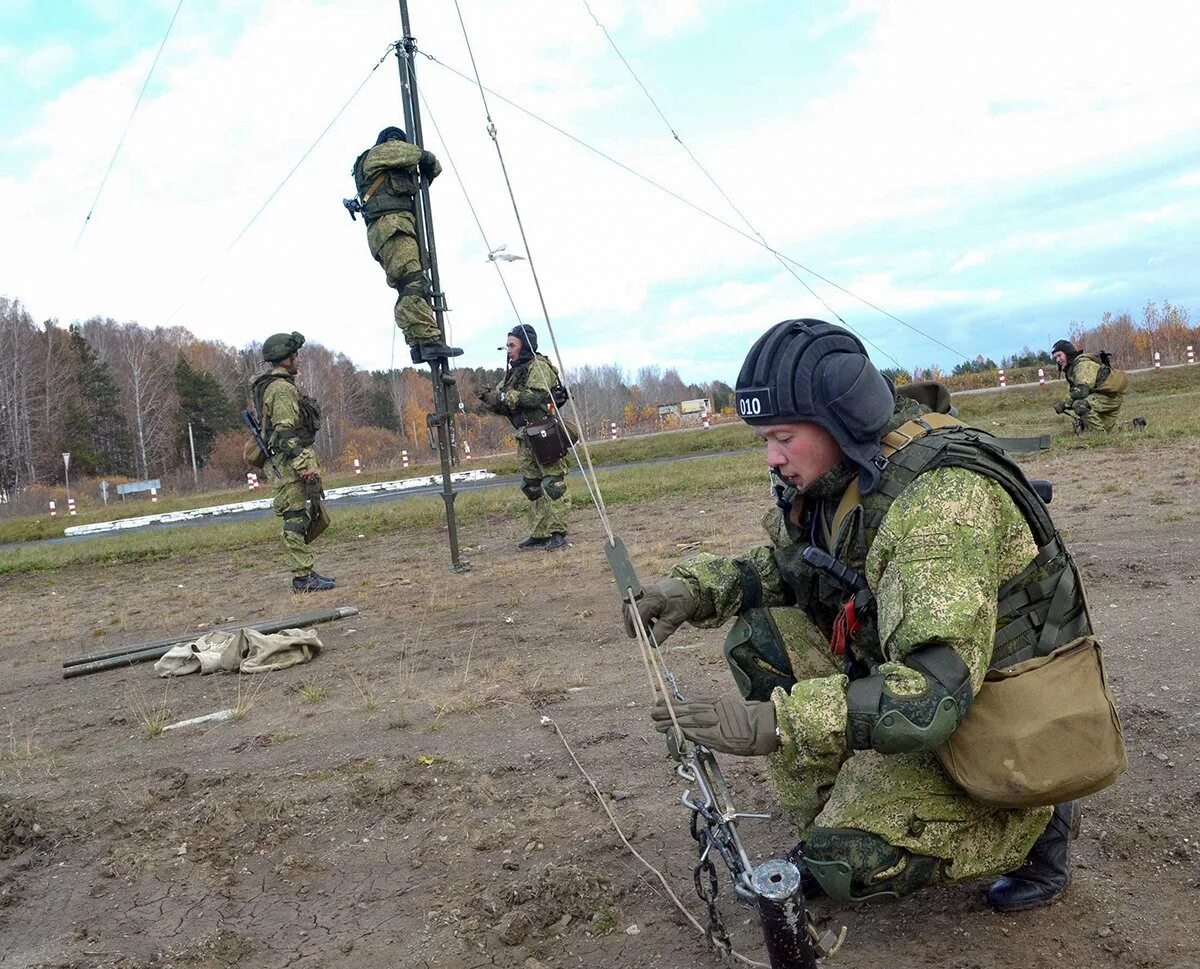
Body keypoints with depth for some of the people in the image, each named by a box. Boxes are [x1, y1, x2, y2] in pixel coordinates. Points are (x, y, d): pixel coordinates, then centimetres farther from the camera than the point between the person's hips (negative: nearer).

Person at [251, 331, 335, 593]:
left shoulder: (273, 386, 20)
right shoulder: (282, 389, -13)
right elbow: (286, 432, -22)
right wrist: (303, 464, -26)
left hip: (294, 461, 11)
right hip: (294, 460, -11)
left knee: (316, 517, 13)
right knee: (297, 518, -7)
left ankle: (304, 571, 17)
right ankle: (302, 577, -4)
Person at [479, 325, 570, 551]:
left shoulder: (538, 366, -7)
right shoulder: (514, 371, 19)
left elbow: (537, 396, -22)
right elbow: (503, 404, 15)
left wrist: (506, 396, -23)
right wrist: (490, 399, -6)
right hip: (525, 437, 9)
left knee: (553, 485, -8)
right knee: (531, 486, 10)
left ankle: (558, 533, -8)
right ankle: (540, 534, 14)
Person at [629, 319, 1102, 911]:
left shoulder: (940, 496, -32)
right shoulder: (835, 478, -5)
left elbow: (936, 690, -39)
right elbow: (780, 567, 11)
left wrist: (777, 723, -42)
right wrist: (696, 586, -10)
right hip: (903, 667, 8)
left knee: (848, 862, -21)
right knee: (759, 635, -6)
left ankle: (1034, 822, 4)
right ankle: (834, 815, 6)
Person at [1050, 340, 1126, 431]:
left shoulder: (1083, 363, -20)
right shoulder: (1070, 369, 10)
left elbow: (1082, 391, -30)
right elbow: (1074, 393, 10)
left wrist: (1064, 404, -22)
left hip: (1112, 394, -10)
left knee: (1081, 405, -31)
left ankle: (1099, 434, -22)